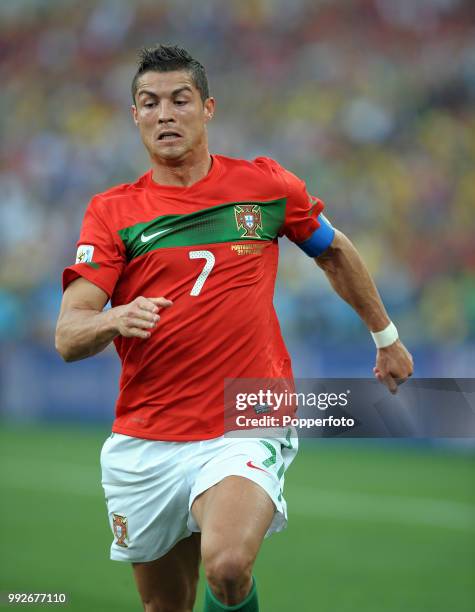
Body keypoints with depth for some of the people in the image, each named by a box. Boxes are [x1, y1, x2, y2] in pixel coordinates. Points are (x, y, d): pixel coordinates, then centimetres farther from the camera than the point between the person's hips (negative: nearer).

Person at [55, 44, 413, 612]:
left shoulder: (265, 183, 3)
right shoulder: (111, 212, 1)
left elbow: (334, 252, 22)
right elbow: (67, 336, -9)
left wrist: (385, 335, 29)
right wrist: (112, 320, -31)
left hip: (246, 431, -2)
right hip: (144, 445, 2)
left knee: (226, 565, -30)